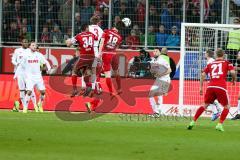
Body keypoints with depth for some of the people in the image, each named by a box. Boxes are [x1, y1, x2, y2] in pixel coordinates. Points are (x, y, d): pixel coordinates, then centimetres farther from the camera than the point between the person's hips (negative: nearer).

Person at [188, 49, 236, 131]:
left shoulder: (210, 64, 19)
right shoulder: (226, 63, 11)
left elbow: (203, 75, 11)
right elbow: (233, 72, -3)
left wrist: (201, 87, 15)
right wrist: (234, 80, 17)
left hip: (210, 86, 3)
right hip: (221, 87, -3)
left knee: (205, 105, 18)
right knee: (226, 107, 12)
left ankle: (193, 122, 11)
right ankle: (220, 125, -3)